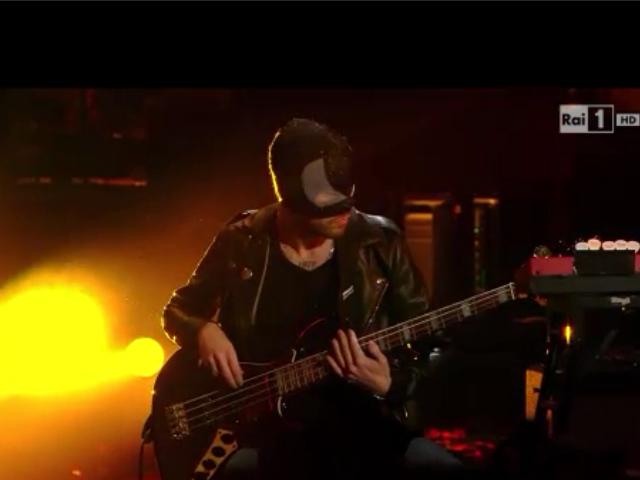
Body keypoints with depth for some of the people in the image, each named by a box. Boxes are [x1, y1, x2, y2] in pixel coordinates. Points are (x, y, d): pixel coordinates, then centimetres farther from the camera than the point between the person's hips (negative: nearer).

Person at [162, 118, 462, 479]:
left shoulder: (380, 243, 1)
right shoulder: (241, 242, 2)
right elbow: (177, 309, 17)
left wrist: (389, 385, -15)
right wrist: (204, 331, -6)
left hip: (353, 420, 2)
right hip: (259, 428, -1)